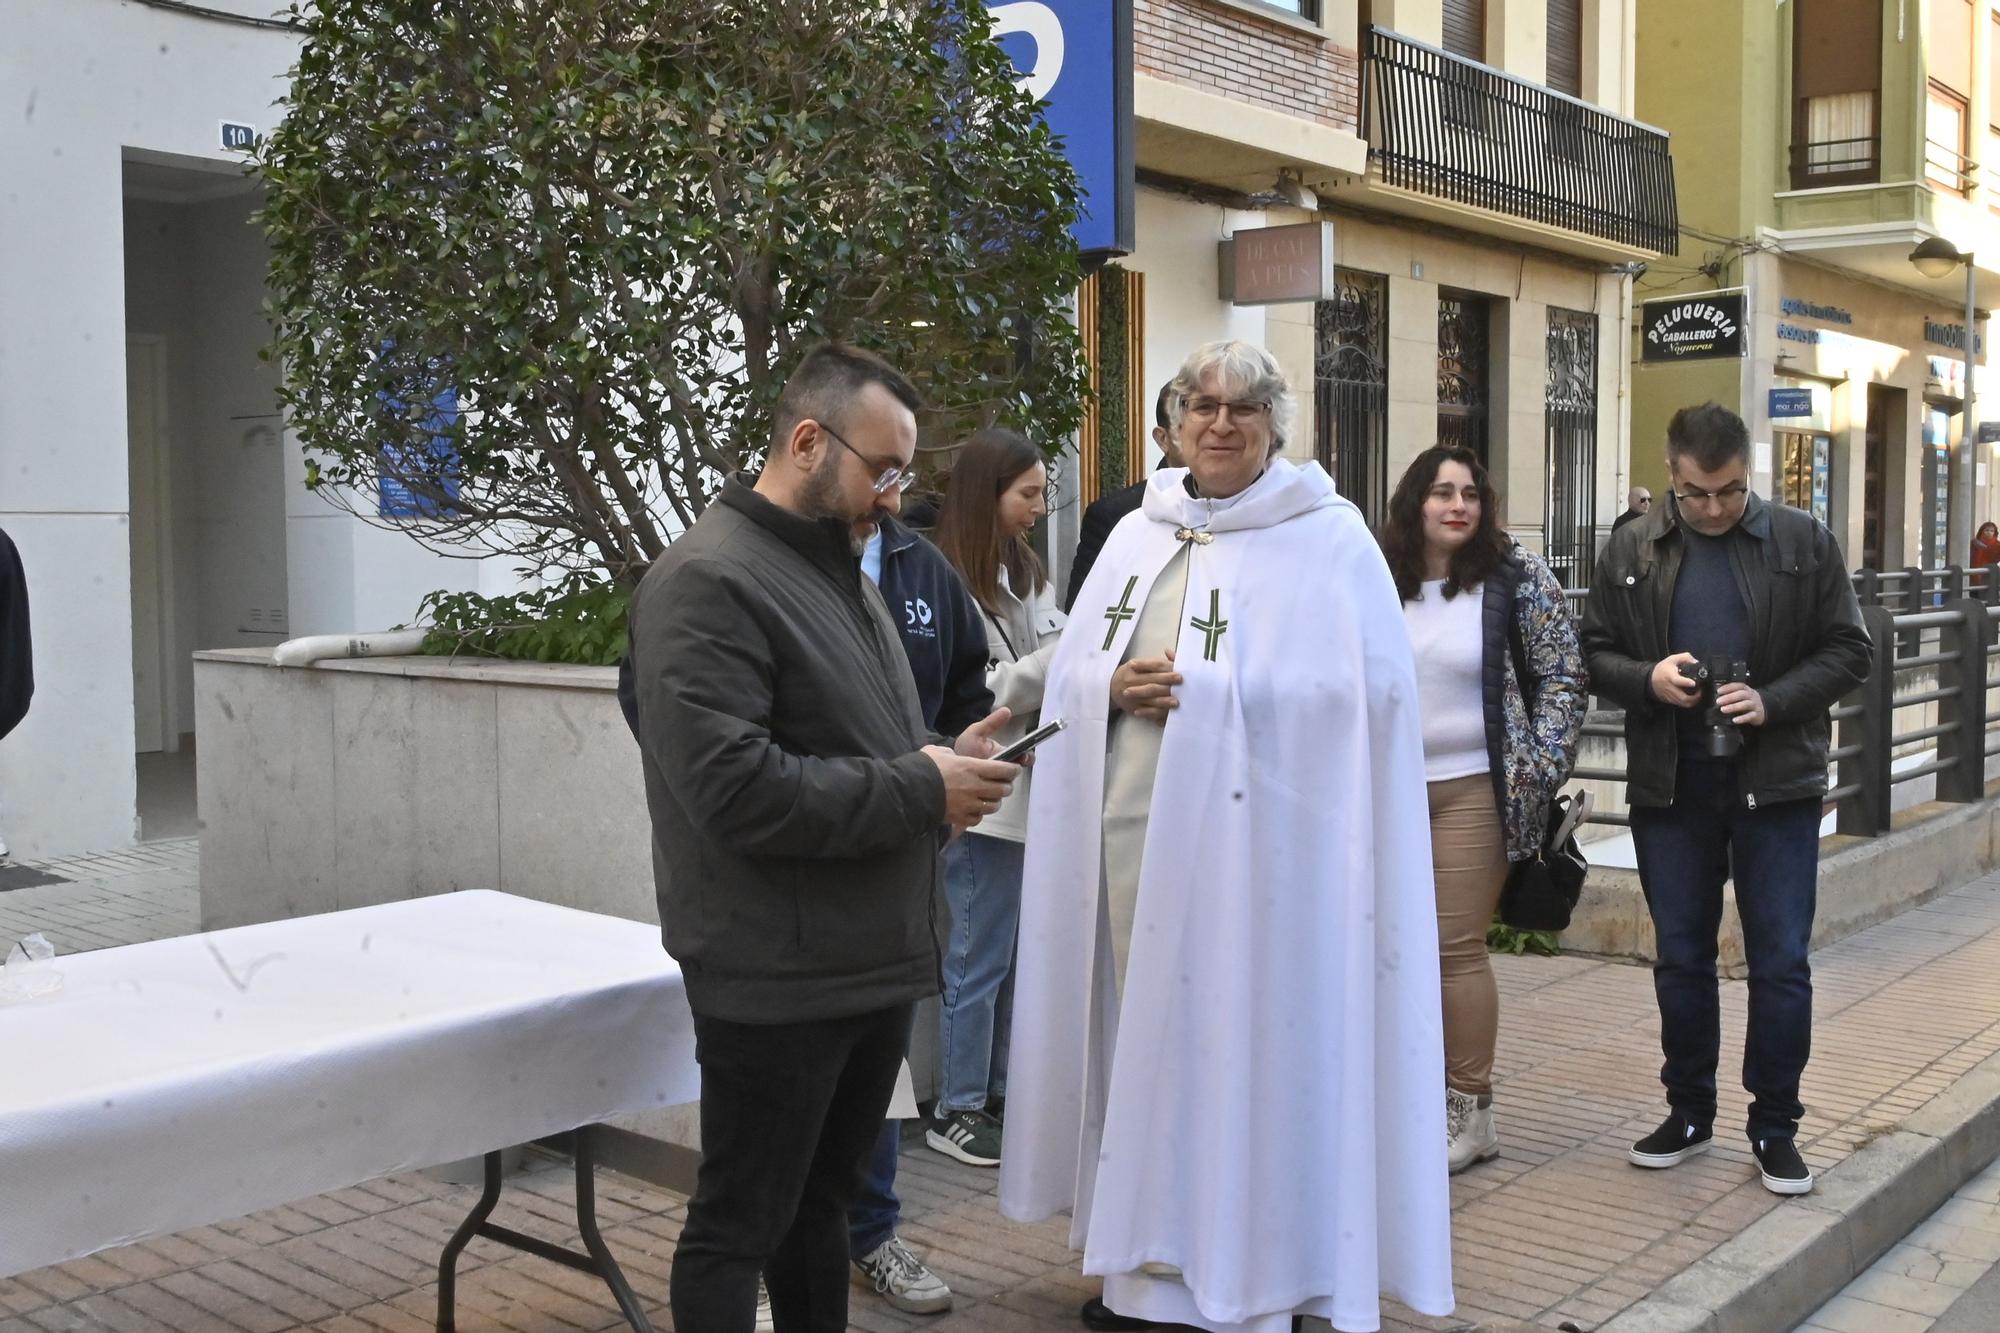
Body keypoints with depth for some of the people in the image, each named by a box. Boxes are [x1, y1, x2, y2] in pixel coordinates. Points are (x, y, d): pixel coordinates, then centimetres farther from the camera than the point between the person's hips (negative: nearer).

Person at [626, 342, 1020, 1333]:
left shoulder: (839, 568, 15)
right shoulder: (708, 582, -16)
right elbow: (737, 790, -25)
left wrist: (942, 759, 4)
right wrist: (921, 792, -19)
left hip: (873, 963, 9)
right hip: (778, 981, -9)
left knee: (819, 1201, 20)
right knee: (738, 1226, 4)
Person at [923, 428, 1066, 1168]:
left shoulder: (1023, 571, 12)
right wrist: (1063, 657, -17)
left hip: (1031, 791, 8)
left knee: (1015, 953, 15)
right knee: (980, 959, 0)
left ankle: (1000, 1091, 27)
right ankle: (956, 1108, 13)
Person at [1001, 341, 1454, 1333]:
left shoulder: (1328, 538, -2)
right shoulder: (1137, 535, 14)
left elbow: (1370, 686, -12)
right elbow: (1072, 669, 15)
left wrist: (1202, 692, -16)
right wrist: (1116, 687, -9)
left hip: (1254, 841, -5)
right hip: (1131, 831, 5)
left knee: (1243, 1046, -2)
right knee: (1146, 1039, 9)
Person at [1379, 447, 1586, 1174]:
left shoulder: (1516, 577, -3)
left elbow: (1562, 675, -2)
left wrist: (1540, 770, -9)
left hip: (1473, 791, -4)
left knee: (1456, 948, -3)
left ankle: (1470, 1110, 8)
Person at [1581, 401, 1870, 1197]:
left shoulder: (1803, 542, -1)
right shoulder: (1631, 551, 3)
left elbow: (1847, 652, 1)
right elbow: (1595, 653, 7)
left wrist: (1772, 701, -15)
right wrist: (1647, 679, -14)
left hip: (1776, 780, -2)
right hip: (1669, 783, 2)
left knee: (1781, 962, 3)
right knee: (1680, 957, 11)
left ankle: (1775, 1127, 16)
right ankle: (1688, 1113, 25)